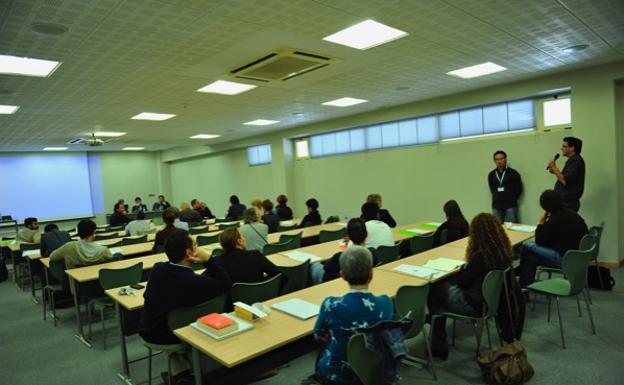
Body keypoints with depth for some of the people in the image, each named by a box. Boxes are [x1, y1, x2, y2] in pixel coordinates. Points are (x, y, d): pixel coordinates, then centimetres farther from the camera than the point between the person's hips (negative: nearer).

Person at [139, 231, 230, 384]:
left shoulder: (157, 269, -11)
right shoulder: (194, 281, -29)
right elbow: (226, 284, -14)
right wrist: (208, 260, -19)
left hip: (147, 333, 5)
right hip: (168, 340, -4)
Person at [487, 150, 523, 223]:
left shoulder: (513, 173, -1)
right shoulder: (491, 174, 6)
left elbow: (519, 189, 4)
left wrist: (512, 199, 7)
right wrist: (498, 197, 11)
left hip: (510, 206, -3)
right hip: (496, 206, 3)